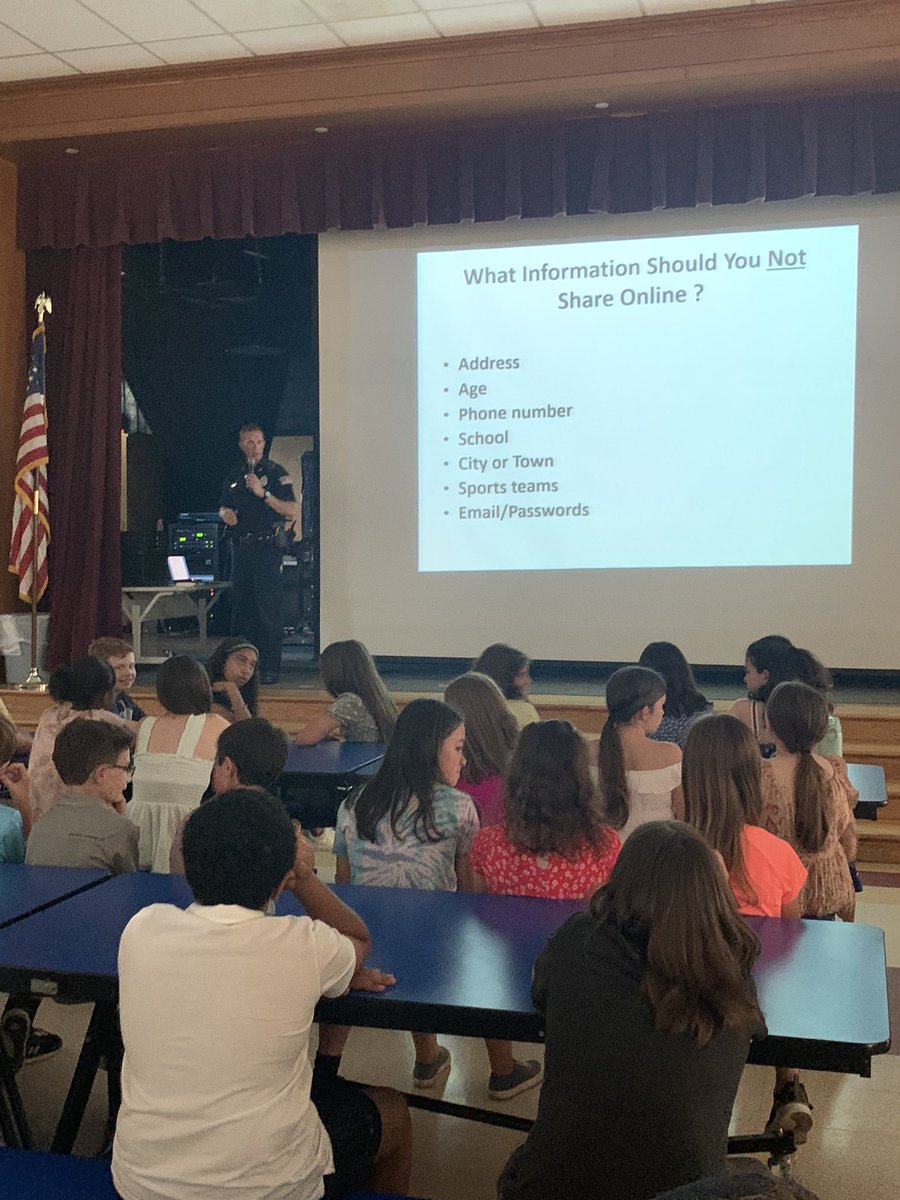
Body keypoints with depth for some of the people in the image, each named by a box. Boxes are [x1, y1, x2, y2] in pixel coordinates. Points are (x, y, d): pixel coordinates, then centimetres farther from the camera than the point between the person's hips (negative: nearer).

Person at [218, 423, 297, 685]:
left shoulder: (276, 473, -1)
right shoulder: (234, 476, 15)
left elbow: (292, 511, -9)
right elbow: (223, 508, 24)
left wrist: (264, 493, -17)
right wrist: (226, 513, 0)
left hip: (267, 548, -6)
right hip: (242, 549, 6)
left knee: (269, 611, -9)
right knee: (242, 608, 8)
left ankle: (270, 667, -7)